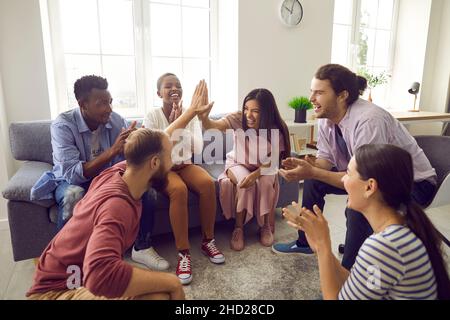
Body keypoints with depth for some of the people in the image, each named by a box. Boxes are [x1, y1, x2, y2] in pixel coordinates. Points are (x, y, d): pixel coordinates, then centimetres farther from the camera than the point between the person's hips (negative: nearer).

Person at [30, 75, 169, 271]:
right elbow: (72, 174, -33)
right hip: (71, 181, -3)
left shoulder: (115, 120, -11)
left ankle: (142, 247, -8)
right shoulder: (62, 125, -23)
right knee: (73, 195, -37)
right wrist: (112, 151, -42)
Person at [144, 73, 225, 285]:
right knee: (179, 189, -36)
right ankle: (183, 253, -27)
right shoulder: (152, 116, -8)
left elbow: (198, 148, -9)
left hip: (185, 165, 3)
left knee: (208, 183, -28)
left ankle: (208, 241, -10)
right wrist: (172, 124, -20)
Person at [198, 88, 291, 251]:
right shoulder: (238, 119, -23)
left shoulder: (276, 130, -22)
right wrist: (204, 118, -60)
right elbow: (213, 125, -36)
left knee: (266, 183, -30)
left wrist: (256, 174, -36)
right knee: (245, 184, -31)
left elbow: (272, 162, -18)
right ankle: (238, 228, -11)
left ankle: (266, 226, -5)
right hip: (237, 164, 0)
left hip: (263, 168, 1)